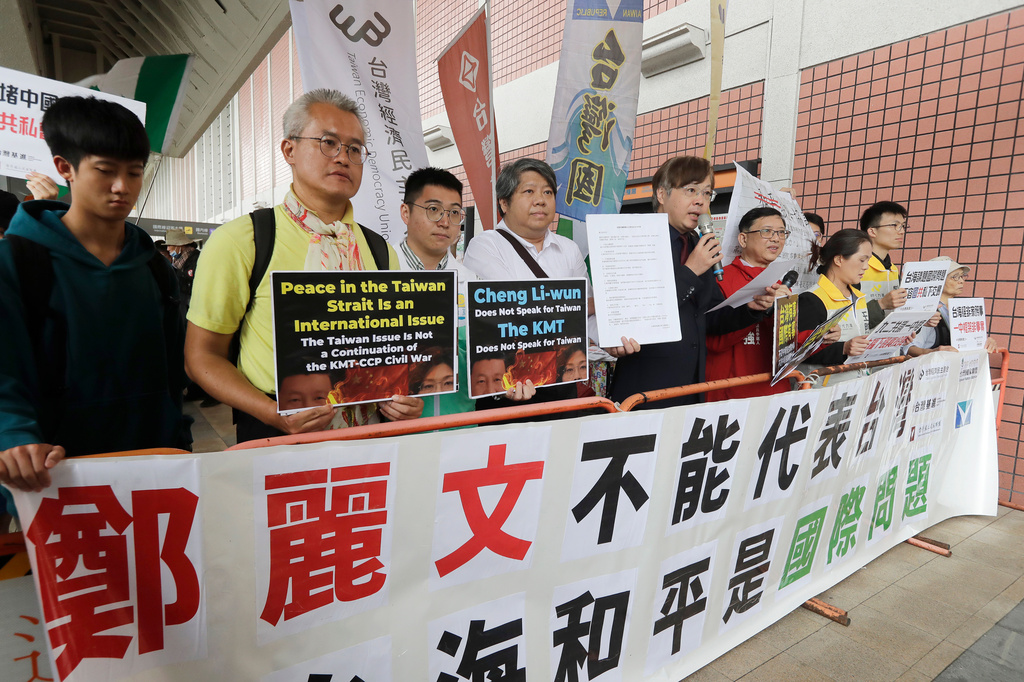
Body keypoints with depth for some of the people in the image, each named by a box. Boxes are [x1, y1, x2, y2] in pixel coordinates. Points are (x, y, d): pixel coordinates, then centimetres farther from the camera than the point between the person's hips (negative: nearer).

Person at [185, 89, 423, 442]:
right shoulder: (237, 242, -2)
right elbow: (203, 355, 1)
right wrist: (274, 413, -14)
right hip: (278, 440, -2)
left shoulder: (381, 251, 10)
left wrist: (405, 398, -2)